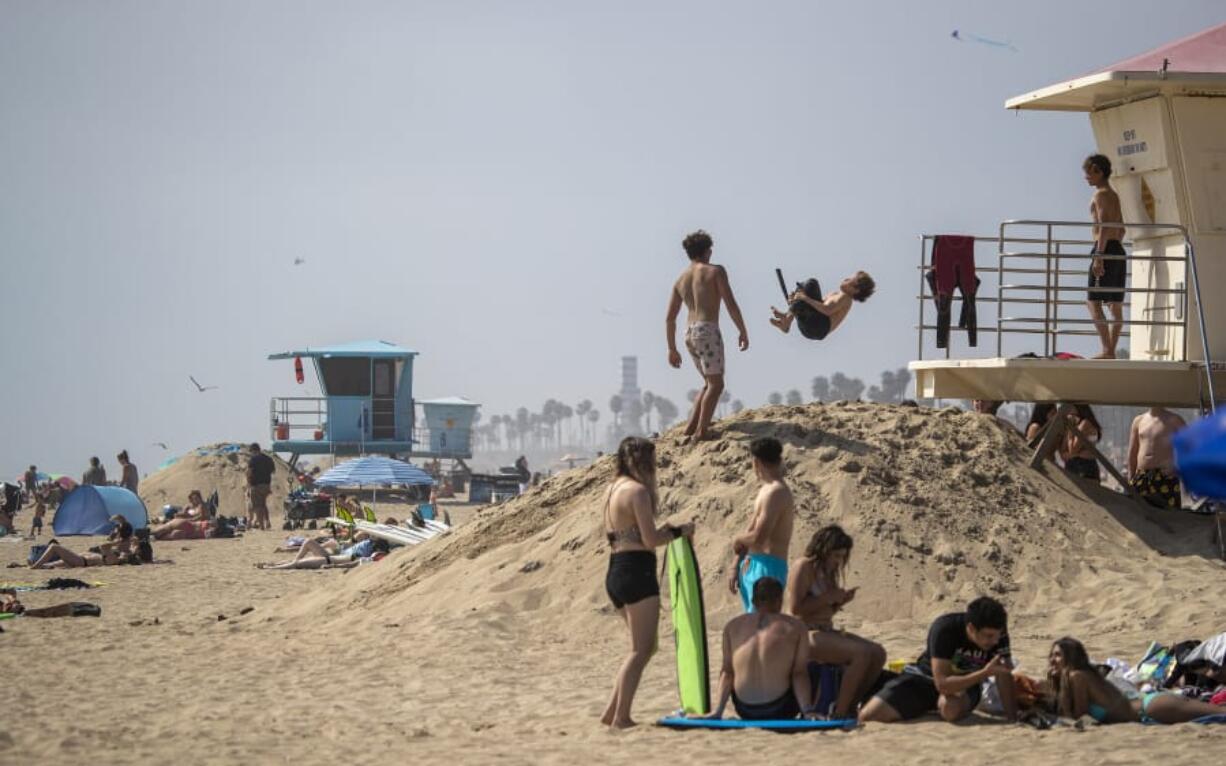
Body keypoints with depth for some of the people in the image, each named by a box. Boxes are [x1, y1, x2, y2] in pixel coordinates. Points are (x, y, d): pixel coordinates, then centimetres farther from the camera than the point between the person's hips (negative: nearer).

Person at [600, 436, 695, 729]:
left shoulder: (613, 489, 17)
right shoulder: (638, 490, -11)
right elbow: (650, 540, -15)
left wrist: (663, 532, 20)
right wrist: (679, 532, -1)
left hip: (614, 571, 9)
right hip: (637, 572, -9)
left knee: (645, 647, 17)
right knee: (641, 649, -4)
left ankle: (612, 712, 13)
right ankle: (621, 716, -6)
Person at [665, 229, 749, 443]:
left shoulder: (680, 279, 16)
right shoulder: (715, 271, -1)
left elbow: (669, 318, 16)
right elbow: (731, 305, -8)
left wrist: (672, 349, 21)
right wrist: (743, 332, 0)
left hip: (689, 334, 7)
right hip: (708, 330, -7)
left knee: (709, 383, 18)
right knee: (716, 384, -5)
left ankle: (691, 426, 10)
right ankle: (702, 431, -15)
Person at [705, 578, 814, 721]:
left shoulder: (732, 627, 4)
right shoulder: (795, 627, -4)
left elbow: (726, 672, 2)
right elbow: (799, 673, -9)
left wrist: (718, 711, 1)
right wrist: (808, 711, -10)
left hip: (745, 712, 3)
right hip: (779, 711, -3)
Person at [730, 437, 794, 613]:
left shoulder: (776, 493, -16)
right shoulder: (766, 491, 16)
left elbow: (759, 537, -24)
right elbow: (751, 531, 21)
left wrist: (737, 540, -4)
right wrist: (737, 567, 21)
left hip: (767, 567, -10)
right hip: (752, 566, 10)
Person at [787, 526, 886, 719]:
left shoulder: (829, 572, 19)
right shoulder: (803, 567, -9)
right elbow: (795, 608, -18)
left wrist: (841, 600, 5)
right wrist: (829, 597, -14)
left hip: (828, 632, 9)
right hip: (807, 635, -9)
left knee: (878, 653, -6)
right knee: (862, 653, -27)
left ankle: (850, 706, -2)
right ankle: (839, 712, -24)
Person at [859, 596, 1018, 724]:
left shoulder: (998, 635, -21)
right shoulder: (944, 629, -32)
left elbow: (1004, 677, -16)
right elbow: (942, 684, -36)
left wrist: (1013, 719, -26)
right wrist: (984, 673, -45)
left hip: (965, 682, 2)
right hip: (926, 676, -2)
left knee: (952, 708, -39)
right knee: (868, 716, -19)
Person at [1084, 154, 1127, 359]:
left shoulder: (1101, 194, -8)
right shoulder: (1114, 196, 21)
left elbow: (1104, 226, -18)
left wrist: (1099, 256, -23)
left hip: (1105, 250, -10)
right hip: (1119, 252, 10)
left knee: (1094, 302, -12)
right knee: (1116, 305, 8)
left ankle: (1107, 350, -20)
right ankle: (1111, 350, 9)